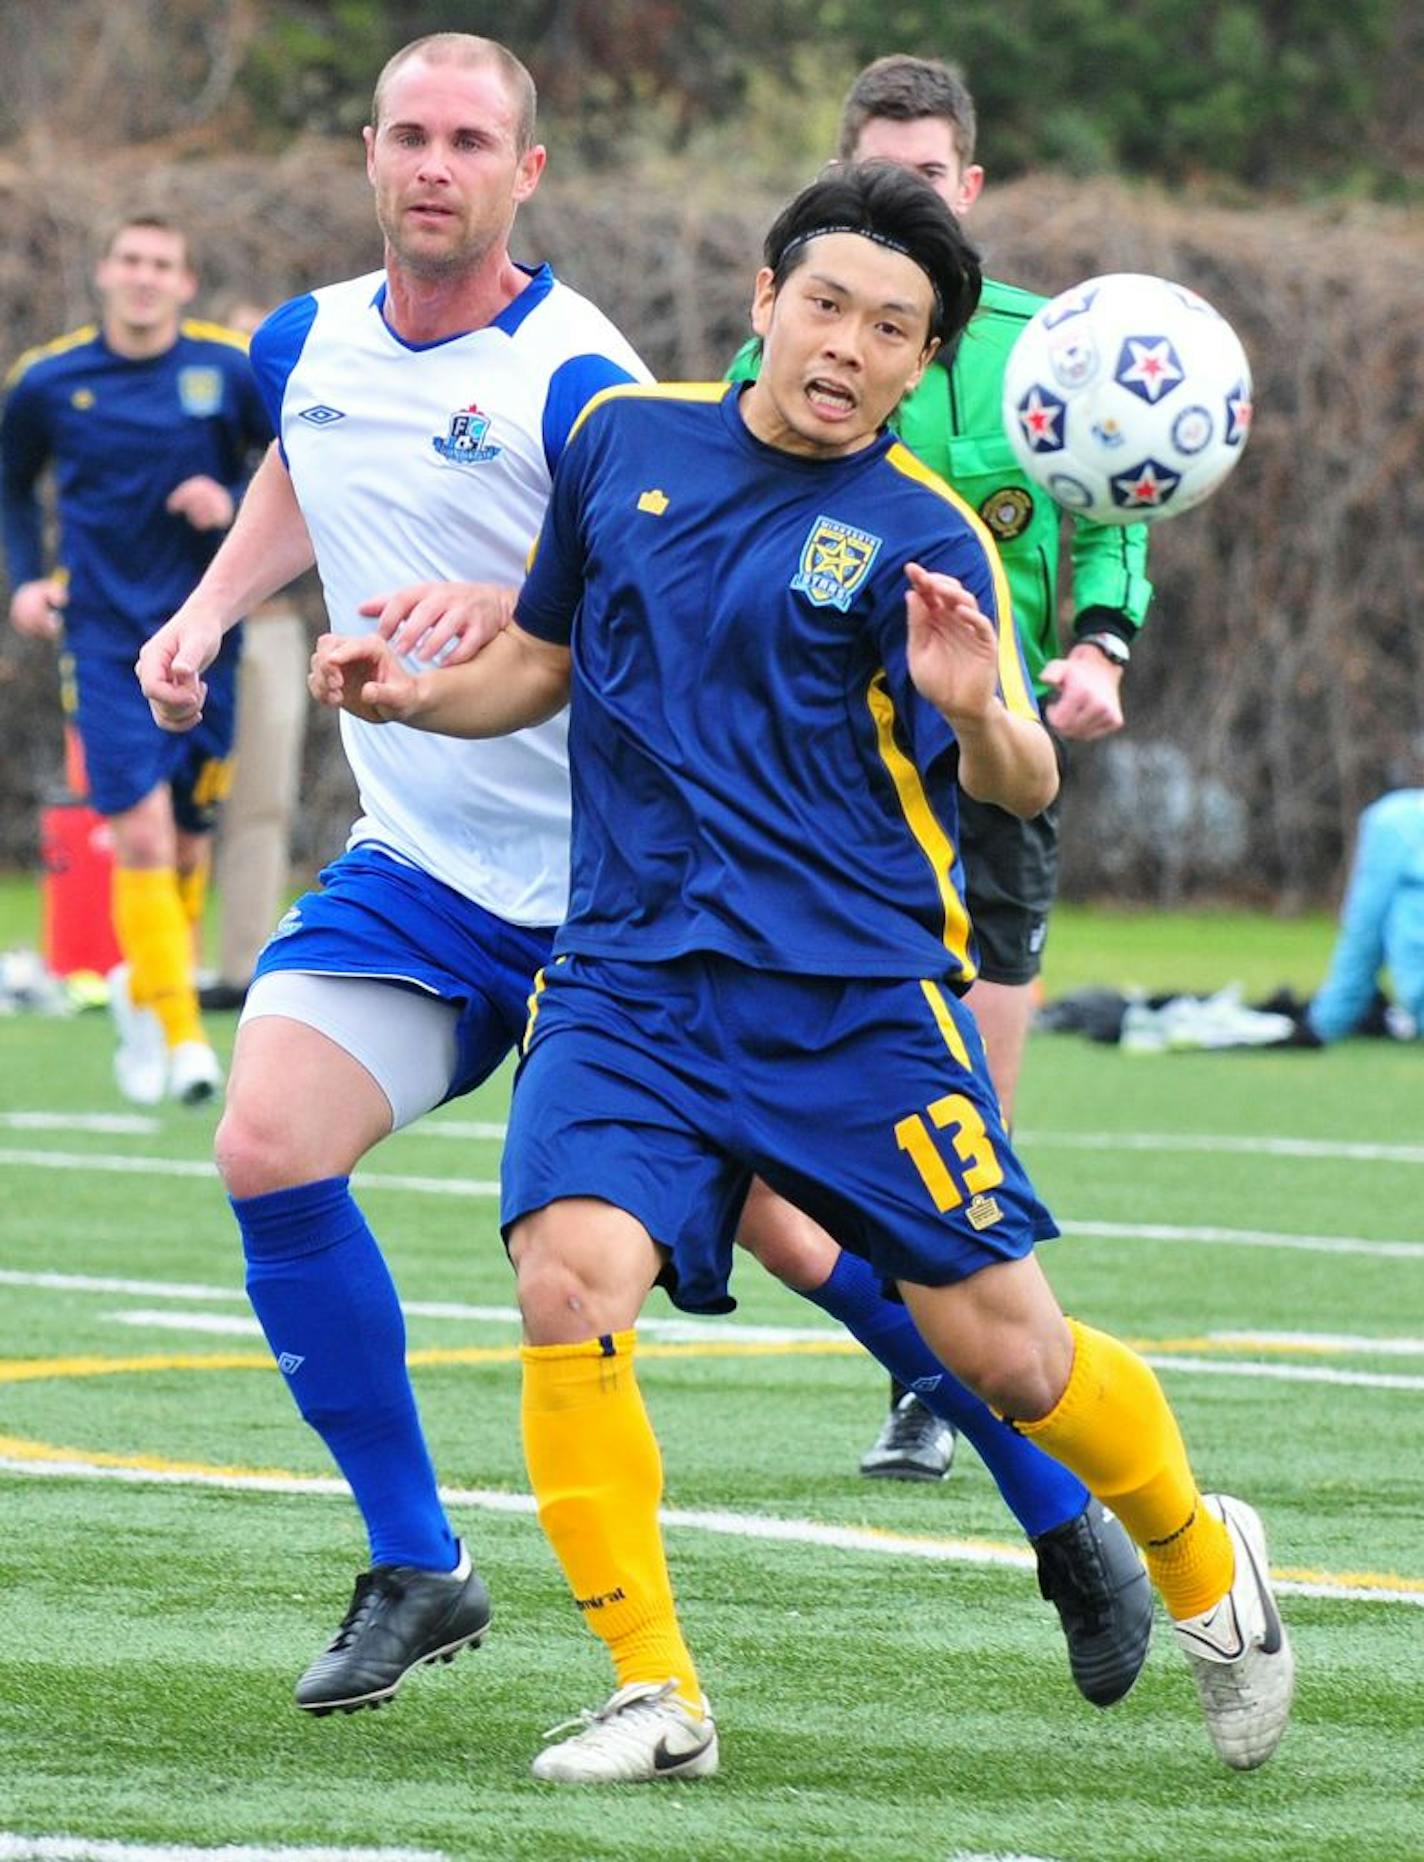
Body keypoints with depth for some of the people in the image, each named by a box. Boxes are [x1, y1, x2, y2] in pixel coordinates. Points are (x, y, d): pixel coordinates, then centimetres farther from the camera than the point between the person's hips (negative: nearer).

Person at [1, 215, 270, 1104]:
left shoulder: (232, 370, -3)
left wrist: (238, 506, -12)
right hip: (105, 640, -1)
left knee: (187, 842, 9)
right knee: (141, 836, -15)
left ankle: (144, 992, 34)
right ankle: (181, 1034, -10)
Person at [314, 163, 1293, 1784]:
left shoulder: (919, 537, -5)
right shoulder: (621, 440, 7)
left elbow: (1023, 789, -13)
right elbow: (548, 659, 21)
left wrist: (975, 710, -35)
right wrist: (415, 696, 2)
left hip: (857, 990, -2)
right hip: (628, 976, 2)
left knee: (1003, 1349, -1)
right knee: (568, 1286, -22)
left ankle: (1204, 1563, 31)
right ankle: (655, 1698, -10)